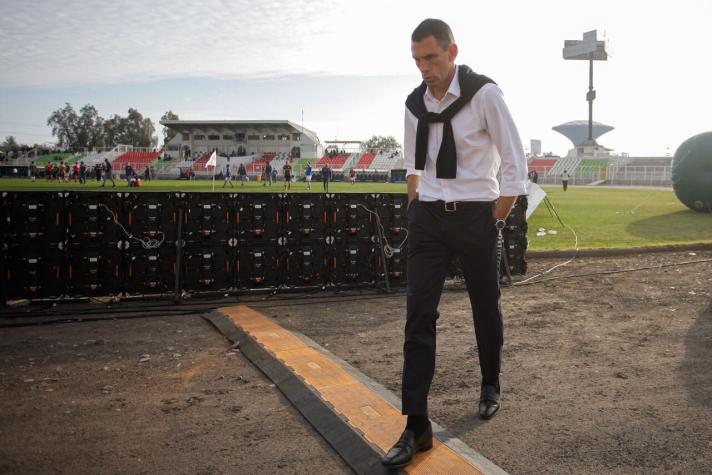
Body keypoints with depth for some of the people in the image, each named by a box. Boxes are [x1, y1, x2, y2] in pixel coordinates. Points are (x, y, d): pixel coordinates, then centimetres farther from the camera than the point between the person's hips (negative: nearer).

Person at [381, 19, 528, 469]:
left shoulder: (484, 94, -11)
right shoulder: (415, 103, 5)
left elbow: (515, 163, -8)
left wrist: (495, 220, -6)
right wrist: (413, 207, 13)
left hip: (476, 216, -3)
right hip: (428, 218, 4)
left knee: (486, 307, 12)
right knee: (419, 315, -5)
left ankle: (491, 386, 39)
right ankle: (416, 427, -1)